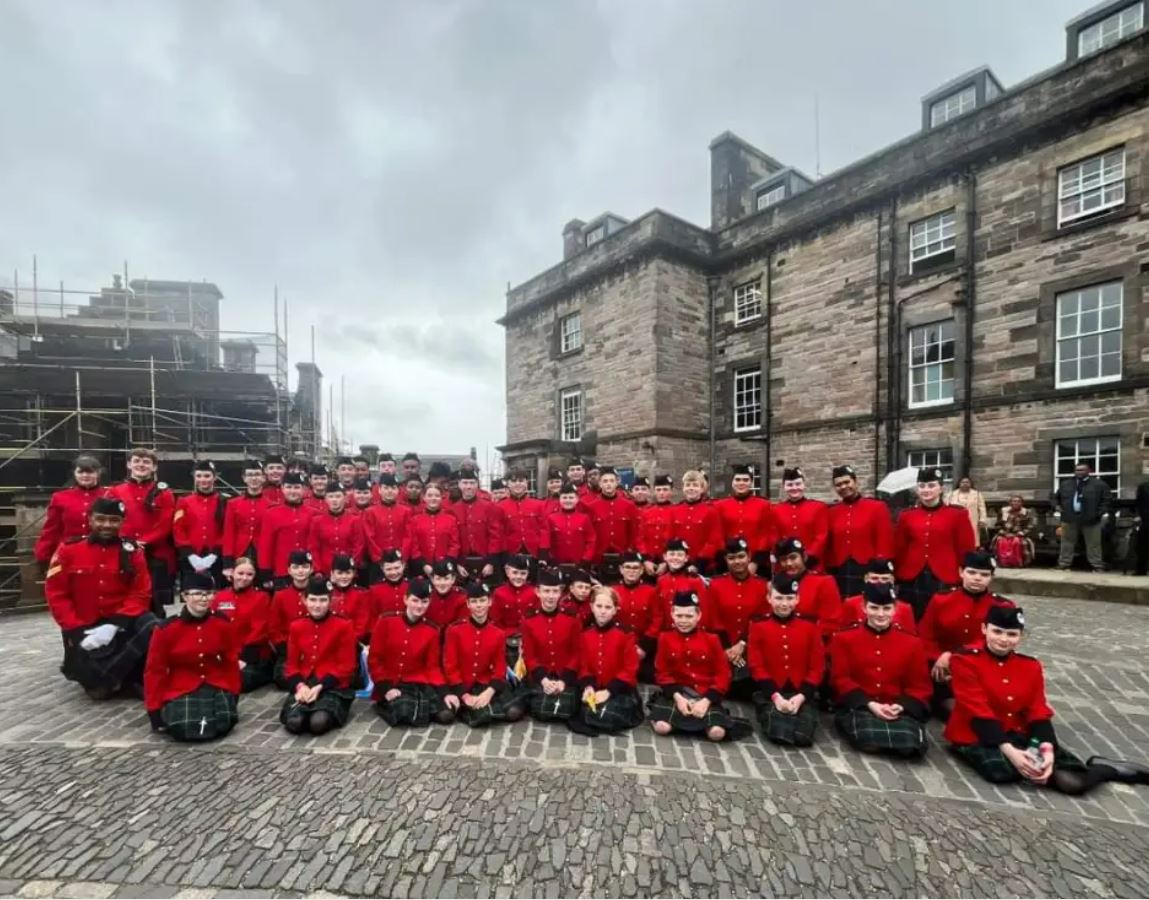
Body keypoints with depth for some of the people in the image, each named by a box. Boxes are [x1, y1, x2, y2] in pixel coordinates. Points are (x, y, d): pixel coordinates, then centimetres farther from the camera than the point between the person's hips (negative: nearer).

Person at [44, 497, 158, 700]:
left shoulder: (132, 551, -3)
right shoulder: (68, 549, -2)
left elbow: (140, 593, -5)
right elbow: (55, 594, -3)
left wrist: (115, 624, -19)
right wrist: (77, 630, -13)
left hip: (122, 621, 0)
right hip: (83, 627, 0)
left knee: (152, 629, -33)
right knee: (98, 688, -16)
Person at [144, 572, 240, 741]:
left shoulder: (223, 624, -5)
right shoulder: (166, 629, -11)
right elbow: (154, 671, -4)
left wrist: (233, 696, 6)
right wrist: (155, 712, -4)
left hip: (216, 686, 1)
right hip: (180, 690, -1)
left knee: (222, 725, -22)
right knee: (185, 729, -25)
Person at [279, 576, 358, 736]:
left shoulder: (344, 626, -4)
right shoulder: (296, 626, 8)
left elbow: (346, 667, -5)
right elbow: (291, 664, 10)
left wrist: (320, 686, -16)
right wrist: (300, 685, -10)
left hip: (333, 686, -2)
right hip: (303, 686, 3)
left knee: (319, 723, -30)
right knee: (294, 723, -27)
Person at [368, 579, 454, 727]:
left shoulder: (432, 631, -1)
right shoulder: (386, 622, -6)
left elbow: (433, 667, 1)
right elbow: (374, 659, -2)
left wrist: (445, 692, -14)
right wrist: (385, 688, -13)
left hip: (419, 684, 2)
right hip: (389, 684, -2)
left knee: (446, 715, -20)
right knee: (406, 714, -32)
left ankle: (417, 705, 4)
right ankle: (392, 704, -1)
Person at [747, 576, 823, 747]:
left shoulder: (809, 626, 3)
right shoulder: (758, 625, -1)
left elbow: (817, 668, 2)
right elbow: (756, 666, -3)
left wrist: (801, 696, -10)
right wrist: (775, 695, -14)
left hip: (801, 693, 2)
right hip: (770, 693, -1)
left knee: (803, 736, -22)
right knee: (778, 733, -25)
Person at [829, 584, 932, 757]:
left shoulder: (912, 644, 8)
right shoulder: (843, 639, 1)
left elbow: (920, 686, 7)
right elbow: (840, 679, -2)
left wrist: (901, 706, -11)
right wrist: (869, 704, -14)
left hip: (899, 710, 3)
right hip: (858, 707, -2)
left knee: (911, 744, -27)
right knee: (870, 739, -32)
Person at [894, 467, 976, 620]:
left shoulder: (957, 515, 1)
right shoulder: (906, 516, 6)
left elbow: (966, 551, 3)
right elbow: (898, 551, 10)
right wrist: (896, 578, 8)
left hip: (945, 581, -1)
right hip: (911, 581, 2)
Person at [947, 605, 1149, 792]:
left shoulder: (1030, 666, 6)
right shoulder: (965, 660, -13)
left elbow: (1039, 713, 1)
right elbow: (978, 712, -18)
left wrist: (1047, 749, -16)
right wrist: (1008, 750, -26)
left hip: (1017, 735, 5)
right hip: (975, 737, -4)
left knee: (1073, 782, -20)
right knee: (1002, 769, -34)